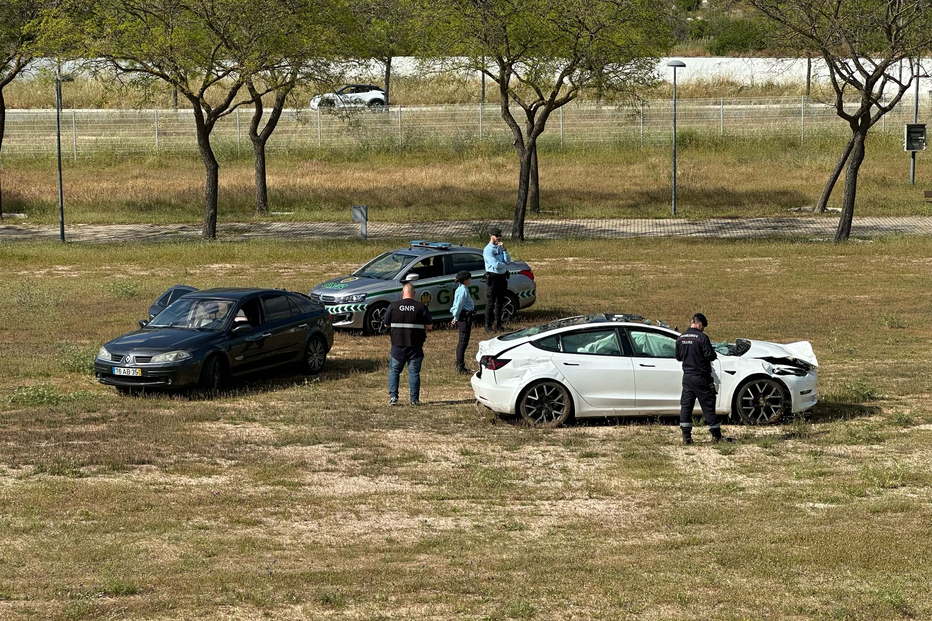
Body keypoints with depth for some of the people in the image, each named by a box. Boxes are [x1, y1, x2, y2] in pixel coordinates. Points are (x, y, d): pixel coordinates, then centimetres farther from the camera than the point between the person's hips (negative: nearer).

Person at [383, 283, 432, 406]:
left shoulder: (393, 306, -2)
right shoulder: (421, 307, -4)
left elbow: (386, 324, 5)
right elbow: (429, 326, 0)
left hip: (398, 345, 0)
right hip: (415, 346, 0)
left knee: (394, 371, 13)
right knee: (414, 372, 6)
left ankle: (393, 397, 5)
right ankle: (414, 399, 5)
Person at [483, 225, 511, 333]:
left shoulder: (500, 248, 12)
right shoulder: (488, 249, -10)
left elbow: (508, 261, 0)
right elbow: (495, 265, -19)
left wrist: (504, 249, -8)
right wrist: (505, 264, -2)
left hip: (502, 277, 7)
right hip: (493, 277, -7)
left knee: (500, 302, 12)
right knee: (490, 303, -4)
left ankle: (498, 324, 20)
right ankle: (488, 326, 1)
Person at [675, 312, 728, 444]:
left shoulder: (681, 338, 5)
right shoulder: (702, 337, -14)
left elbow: (678, 357, 13)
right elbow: (710, 355, -16)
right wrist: (714, 355, 5)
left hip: (687, 376, 5)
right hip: (701, 377, -5)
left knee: (686, 406, 6)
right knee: (708, 406, 1)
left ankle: (686, 436, 1)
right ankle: (716, 436, 6)